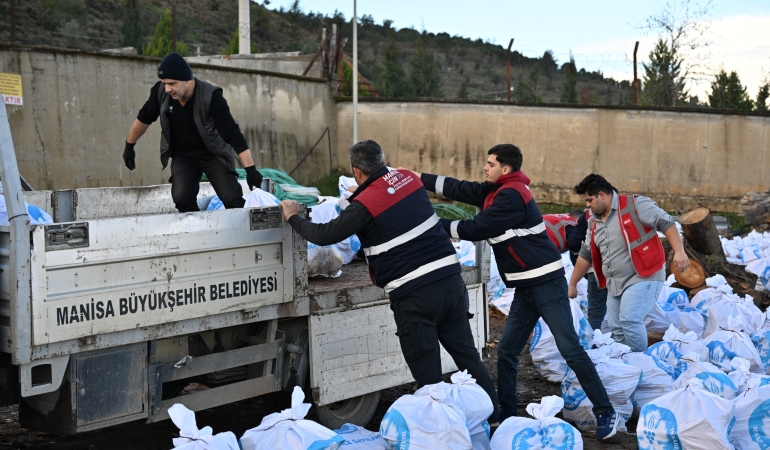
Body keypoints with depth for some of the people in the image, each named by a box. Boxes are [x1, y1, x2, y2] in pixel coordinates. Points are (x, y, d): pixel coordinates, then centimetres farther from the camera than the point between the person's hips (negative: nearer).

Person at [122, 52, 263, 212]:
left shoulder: (211, 97, -29)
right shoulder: (161, 91, -17)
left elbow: (233, 134, -30)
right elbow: (144, 118, 3)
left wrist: (250, 169, -35)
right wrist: (129, 146, 14)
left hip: (214, 154, -3)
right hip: (183, 156, 3)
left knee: (233, 199, -16)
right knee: (182, 199, -19)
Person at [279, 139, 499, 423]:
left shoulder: (365, 205, -11)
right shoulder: (408, 178, 8)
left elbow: (324, 236, -5)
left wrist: (293, 218, 11)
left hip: (414, 294, -6)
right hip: (450, 277, 7)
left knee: (427, 374, 3)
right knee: (467, 354, 14)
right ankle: (491, 418, 18)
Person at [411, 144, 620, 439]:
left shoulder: (512, 196, -17)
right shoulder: (495, 191, 11)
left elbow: (477, 229, -17)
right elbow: (456, 188, 14)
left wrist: (437, 224, -7)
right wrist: (417, 178, 10)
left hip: (547, 282, -10)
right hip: (526, 287, 10)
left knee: (570, 349, -9)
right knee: (506, 350, 9)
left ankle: (605, 412, -1)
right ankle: (505, 412, 18)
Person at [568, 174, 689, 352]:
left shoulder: (635, 205, -10)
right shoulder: (594, 222, 12)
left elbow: (666, 223, -14)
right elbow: (585, 254, 20)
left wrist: (679, 252, -26)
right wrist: (572, 284, 22)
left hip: (643, 277, -8)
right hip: (615, 283, 8)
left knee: (629, 319, -20)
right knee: (616, 327, 8)